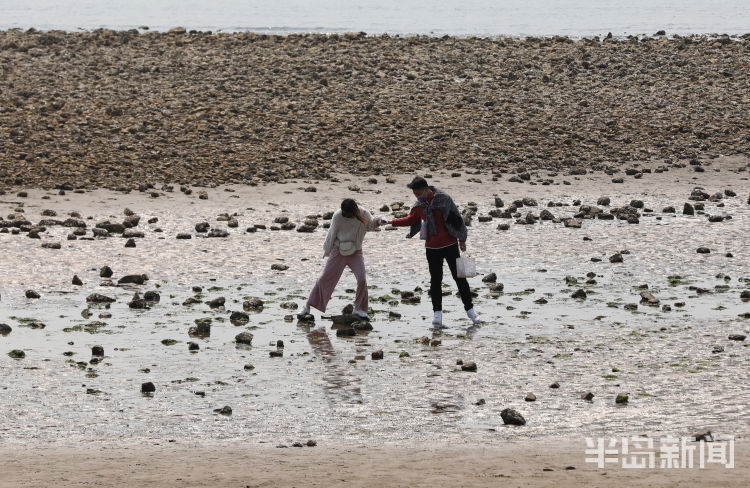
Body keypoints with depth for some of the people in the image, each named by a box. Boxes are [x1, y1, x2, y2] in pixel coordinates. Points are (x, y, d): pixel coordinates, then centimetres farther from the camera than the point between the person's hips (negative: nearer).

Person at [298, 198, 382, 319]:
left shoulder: (363, 214, -14)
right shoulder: (338, 216, -19)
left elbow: (370, 225, 9)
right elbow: (332, 234, -4)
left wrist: (377, 222, -15)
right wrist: (326, 251, 6)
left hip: (355, 252, 1)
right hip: (338, 250, -1)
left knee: (362, 280, -12)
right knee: (325, 278, -1)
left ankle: (359, 309, 8)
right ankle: (308, 307, 8)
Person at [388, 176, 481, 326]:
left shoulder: (444, 199, -12)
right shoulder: (419, 205, 3)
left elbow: (457, 218, -6)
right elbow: (410, 219, 19)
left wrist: (462, 239, -3)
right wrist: (391, 222, 7)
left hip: (450, 245, -4)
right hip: (432, 248, 4)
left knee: (459, 278, 2)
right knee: (435, 280, 4)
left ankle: (470, 309, 11)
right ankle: (437, 312, 11)